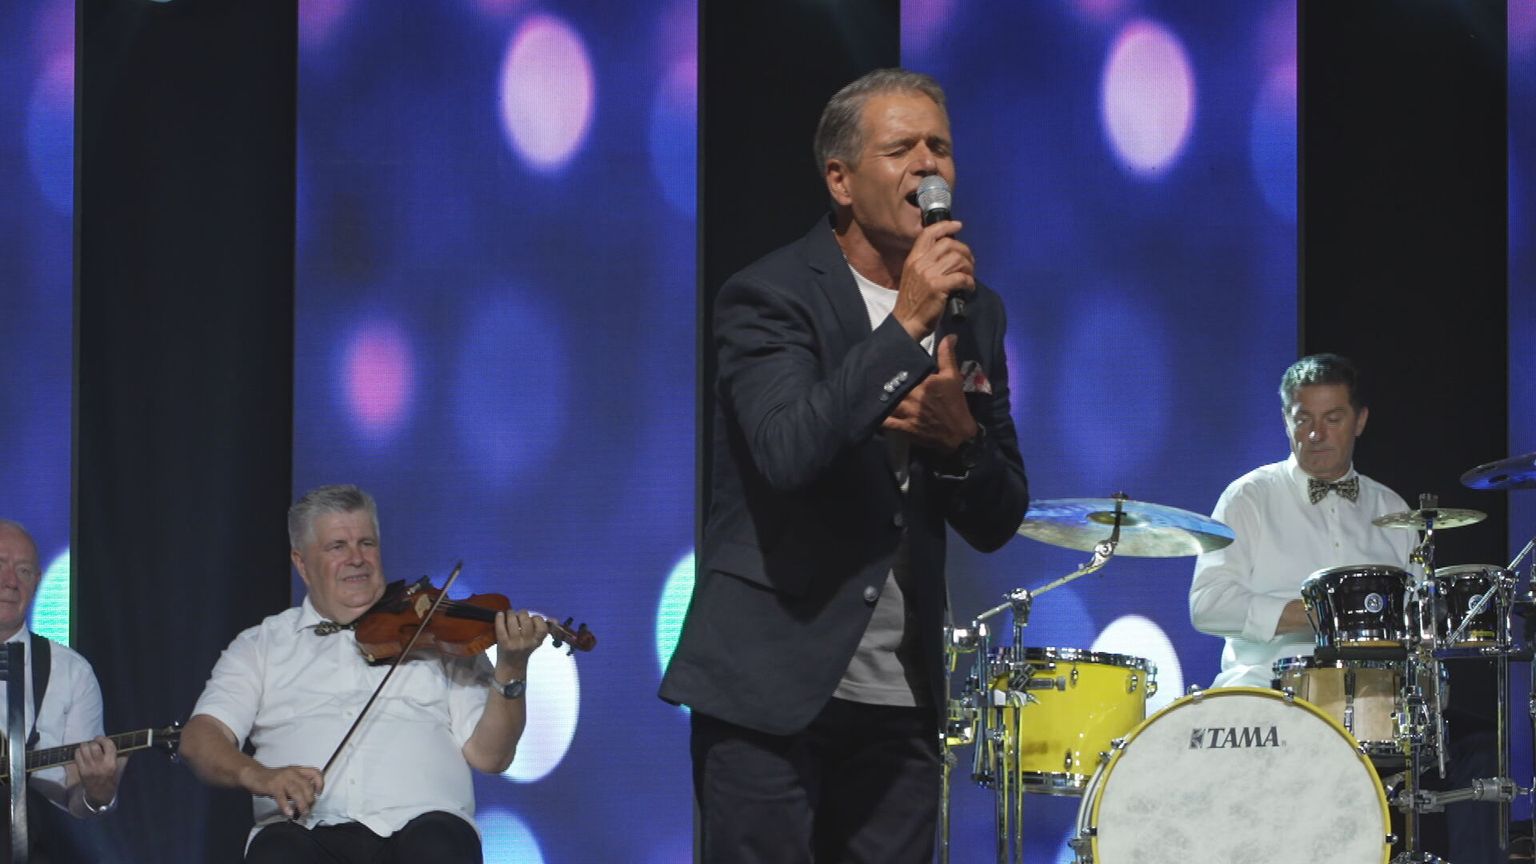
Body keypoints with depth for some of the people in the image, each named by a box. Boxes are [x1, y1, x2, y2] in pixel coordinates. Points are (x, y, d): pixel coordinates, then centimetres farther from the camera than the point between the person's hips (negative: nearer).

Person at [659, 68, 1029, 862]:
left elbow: (996, 522, 12)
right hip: (769, 686, -5)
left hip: (900, 699, 6)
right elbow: (788, 452, -24)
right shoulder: (768, 296, -6)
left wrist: (959, 436, -9)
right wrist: (905, 326, -24)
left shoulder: (973, 312, 11)